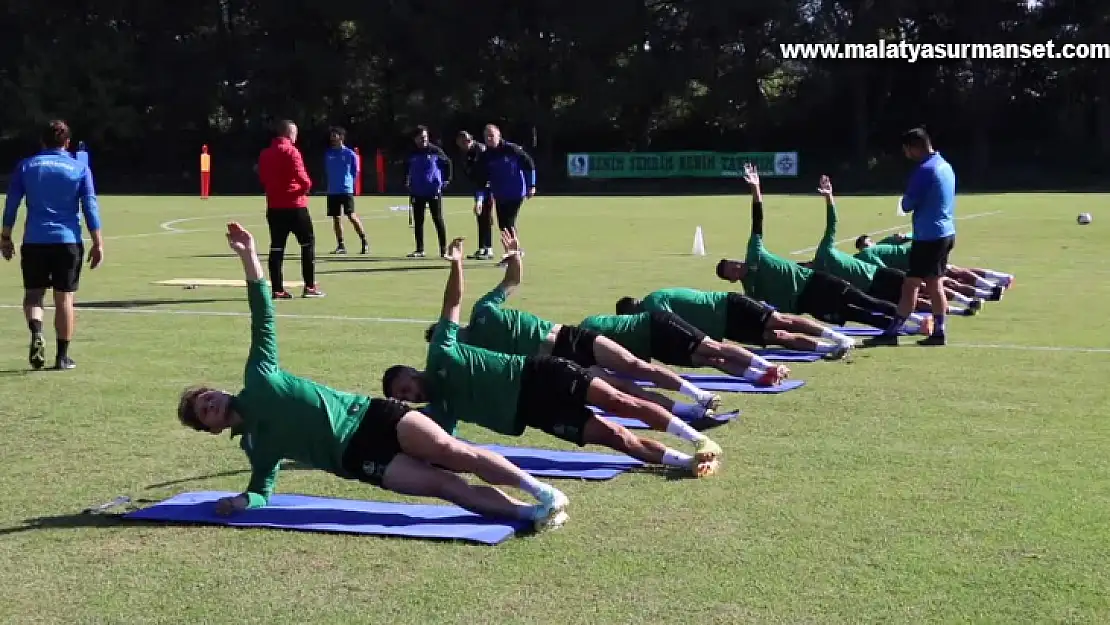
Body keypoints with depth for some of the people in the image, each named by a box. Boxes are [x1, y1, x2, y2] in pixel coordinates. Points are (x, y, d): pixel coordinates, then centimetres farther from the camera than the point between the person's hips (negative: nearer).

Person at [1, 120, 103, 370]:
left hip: (34, 241, 1)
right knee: (64, 298, 5)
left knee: (33, 293, 13)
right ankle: (62, 356, 7)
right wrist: (98, 244, 0)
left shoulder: (25, 166, 7)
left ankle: (36, 333, -15)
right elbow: (90, 207, -1)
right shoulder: (80, 169, 3)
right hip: (68, 241, -1)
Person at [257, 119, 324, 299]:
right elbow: (299, 174, -19)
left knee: (276, 247, 5)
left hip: (274, 206, 6)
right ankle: (310, 286, 2)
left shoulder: (265, 154, 12)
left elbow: (262, 177, 17)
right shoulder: (290, 151, -10)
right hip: (295, 205, -6)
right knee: (308, 242, 5)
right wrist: (307, 185, -1)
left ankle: (278, 289, 2)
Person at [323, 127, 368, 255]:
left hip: (346, 190, -5)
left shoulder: (350, 154, -3)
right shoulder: (328, 154, 8)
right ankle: (340, 246, 12)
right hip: (332, 191, 5)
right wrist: (333, 181, 15)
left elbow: (355, 171, 5)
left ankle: (364, 242, -4)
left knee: (352, 216, -12)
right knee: (336, 218, 6)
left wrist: (348, 181, 6)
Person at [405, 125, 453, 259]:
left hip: (434, 191, -3)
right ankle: (419, 250, 15)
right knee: (418, 221, 7)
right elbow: (407, 169, 22)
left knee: (438, 220, -2)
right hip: (417, 192, 3)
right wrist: (406, 183, 12)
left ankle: (443, 250, 1)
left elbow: (447, 163, 7)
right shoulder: (412, 154, 5)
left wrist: (446, 179, 2)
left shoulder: (435, 150, -3)